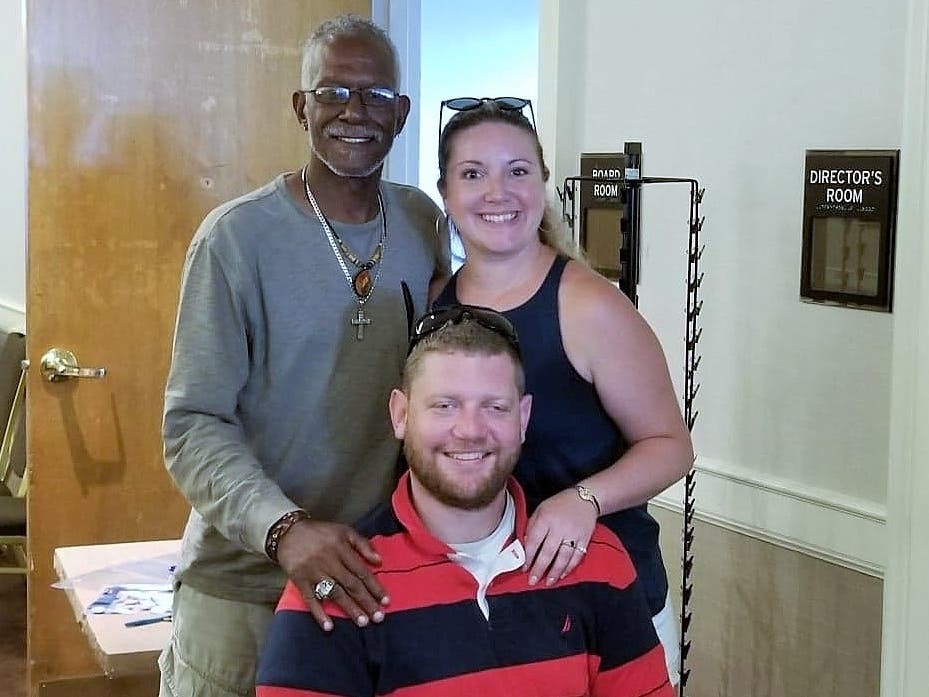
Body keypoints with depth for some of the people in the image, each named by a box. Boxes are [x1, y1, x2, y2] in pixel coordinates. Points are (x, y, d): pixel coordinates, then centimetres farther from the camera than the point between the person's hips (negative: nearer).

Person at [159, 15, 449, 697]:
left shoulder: (424, 224, 1)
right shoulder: (238, 235, -12)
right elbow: (194, 423, -14)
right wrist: (283, 528, -29)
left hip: (380, 577, 4)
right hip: (244, 584, -3)